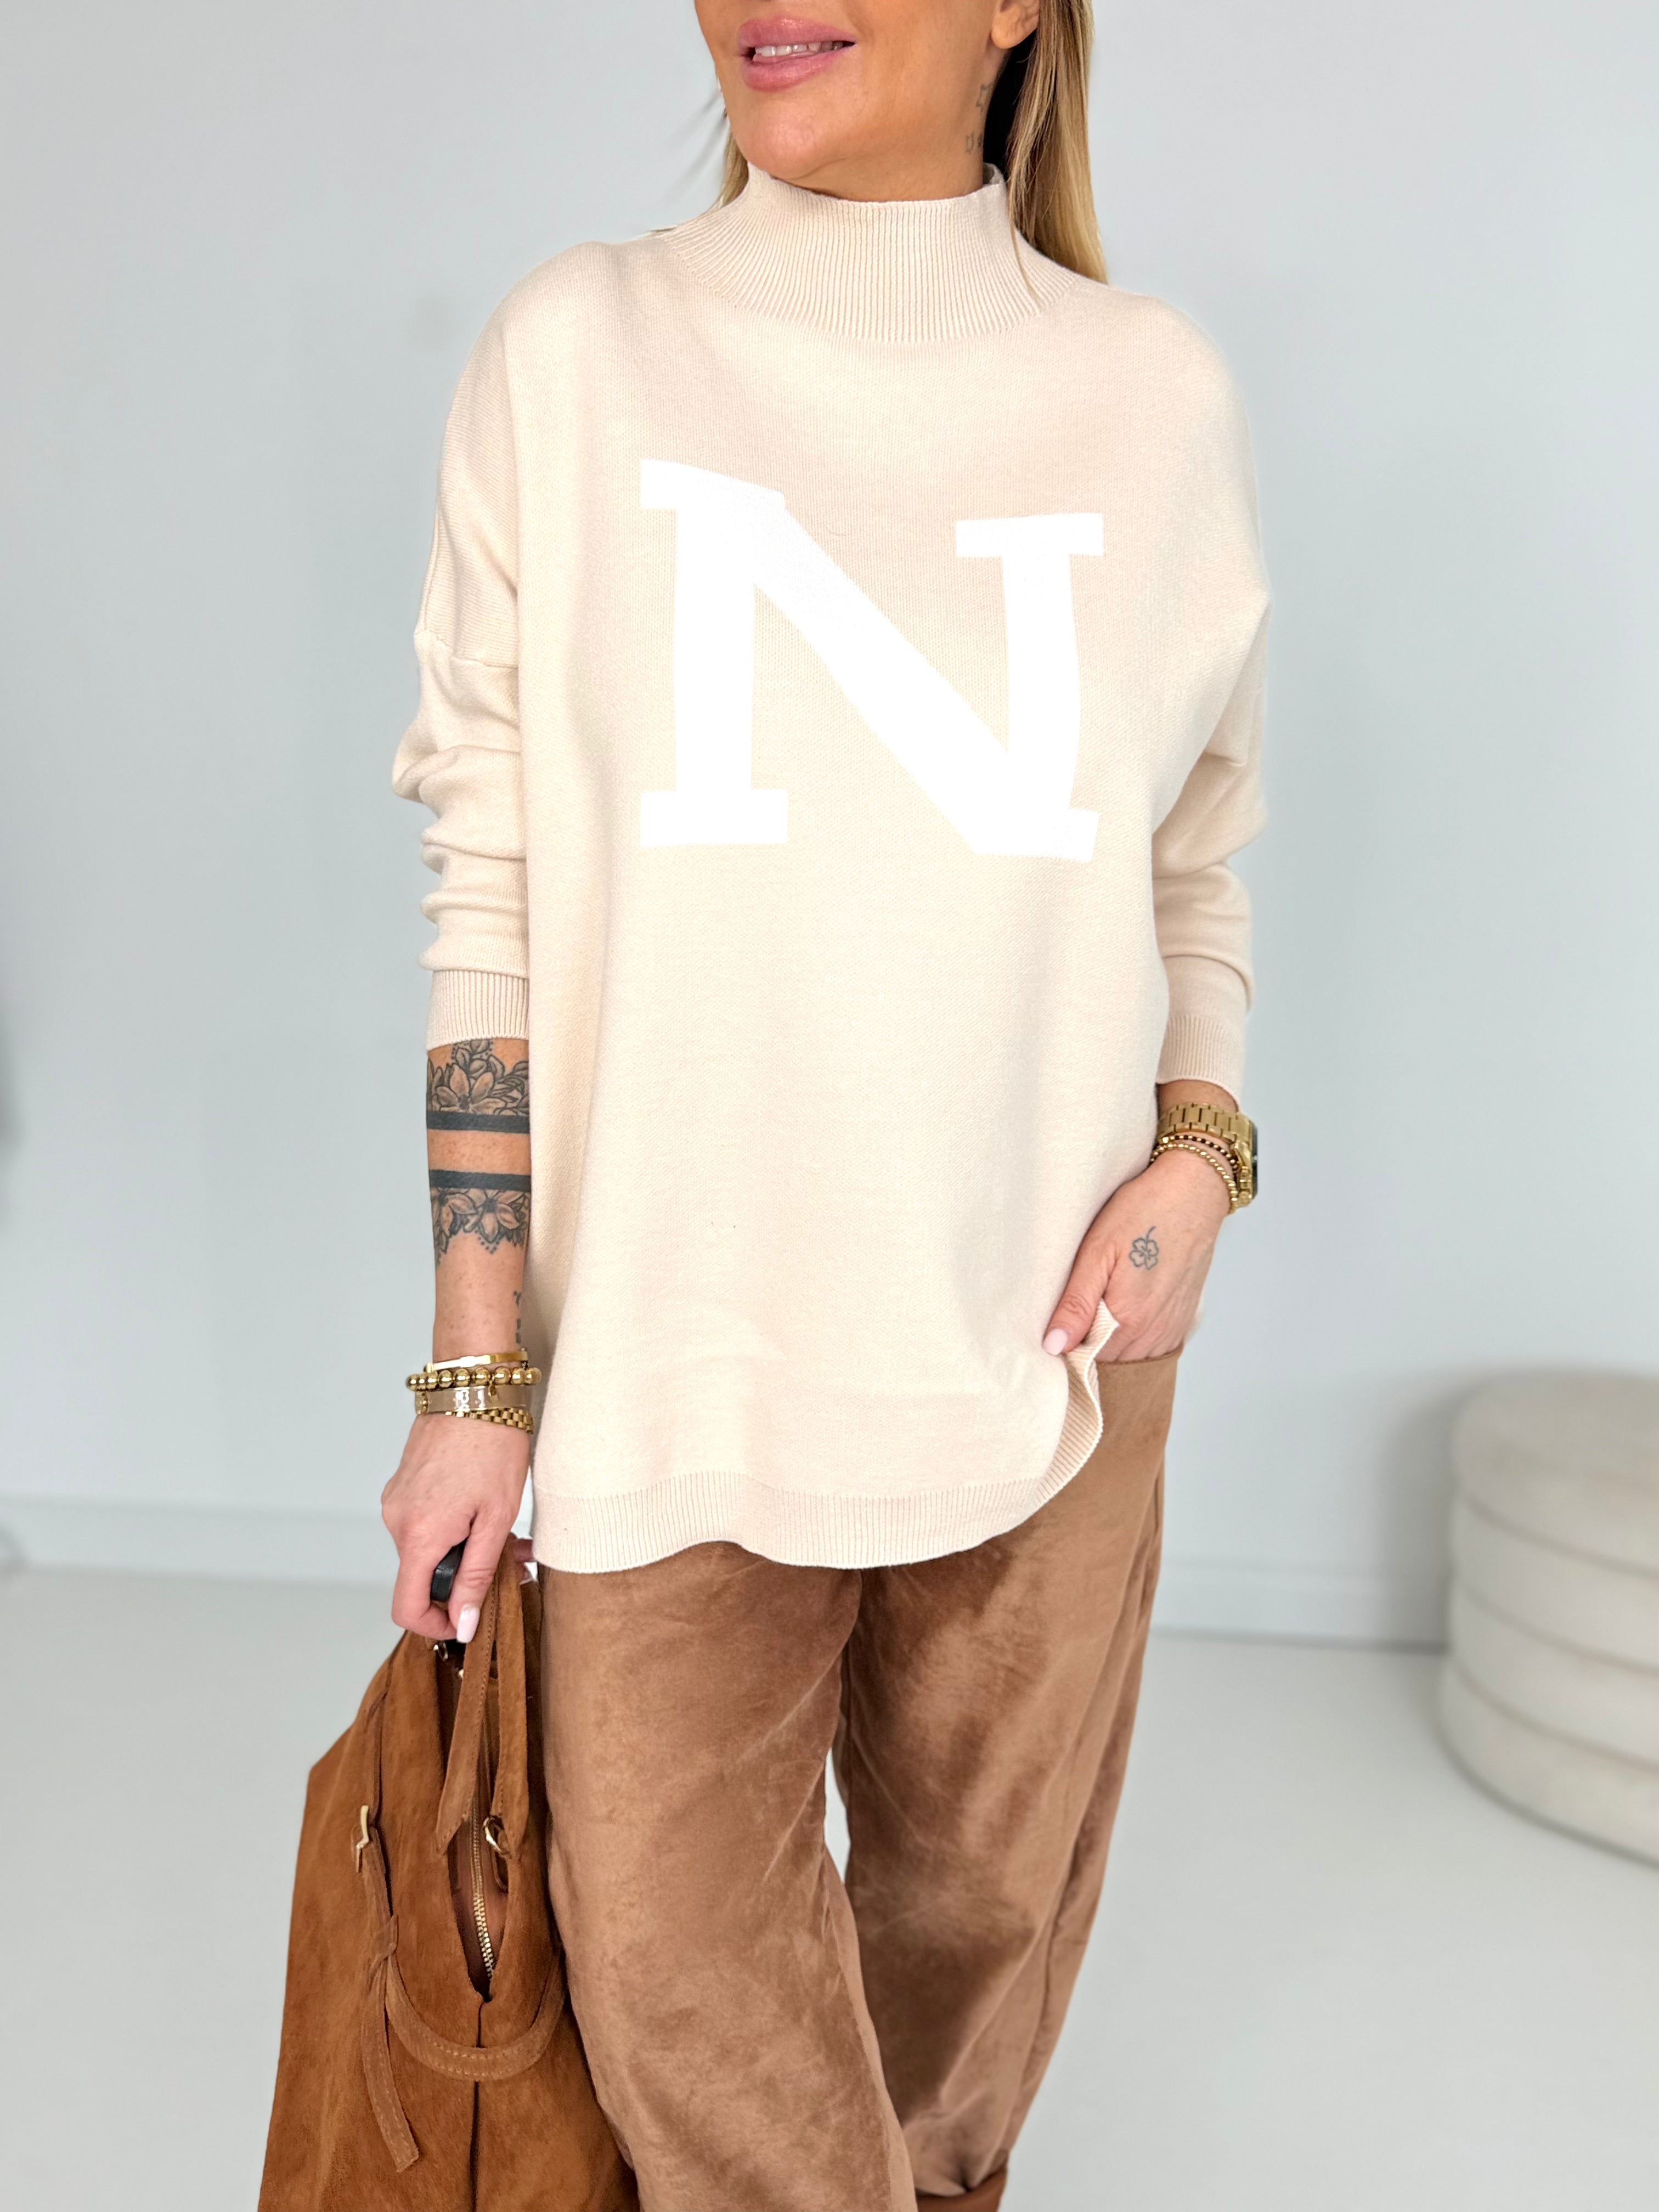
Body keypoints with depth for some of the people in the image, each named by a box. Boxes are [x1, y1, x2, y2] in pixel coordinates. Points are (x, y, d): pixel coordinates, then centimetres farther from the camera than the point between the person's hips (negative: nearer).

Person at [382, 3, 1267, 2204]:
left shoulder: (1160, 392, 2)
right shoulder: (578, 350, -2)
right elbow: (492, 895, -2)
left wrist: (1201, 1140, -6)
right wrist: (477, 1371, -4)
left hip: (1043, 1320, 2)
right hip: (670, 1332, -1)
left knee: (988, 1897, 16)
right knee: (673, 1956, 4)